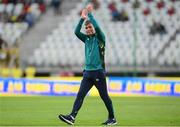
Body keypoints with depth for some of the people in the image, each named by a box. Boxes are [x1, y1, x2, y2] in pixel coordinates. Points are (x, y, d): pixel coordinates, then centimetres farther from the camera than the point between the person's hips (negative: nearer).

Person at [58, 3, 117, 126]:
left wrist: (90, 14, -13)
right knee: (80, 95, -8)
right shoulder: (87, 38, 14)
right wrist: (82, 18, -6)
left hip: (98, 72, -5)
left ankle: (112, 119, 14)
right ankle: (72, 117, -18)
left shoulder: (100, 38, -1)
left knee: (104, 97, 2)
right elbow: (77, 32, 1)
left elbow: (97, 27, -19)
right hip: (88, 72, 5)